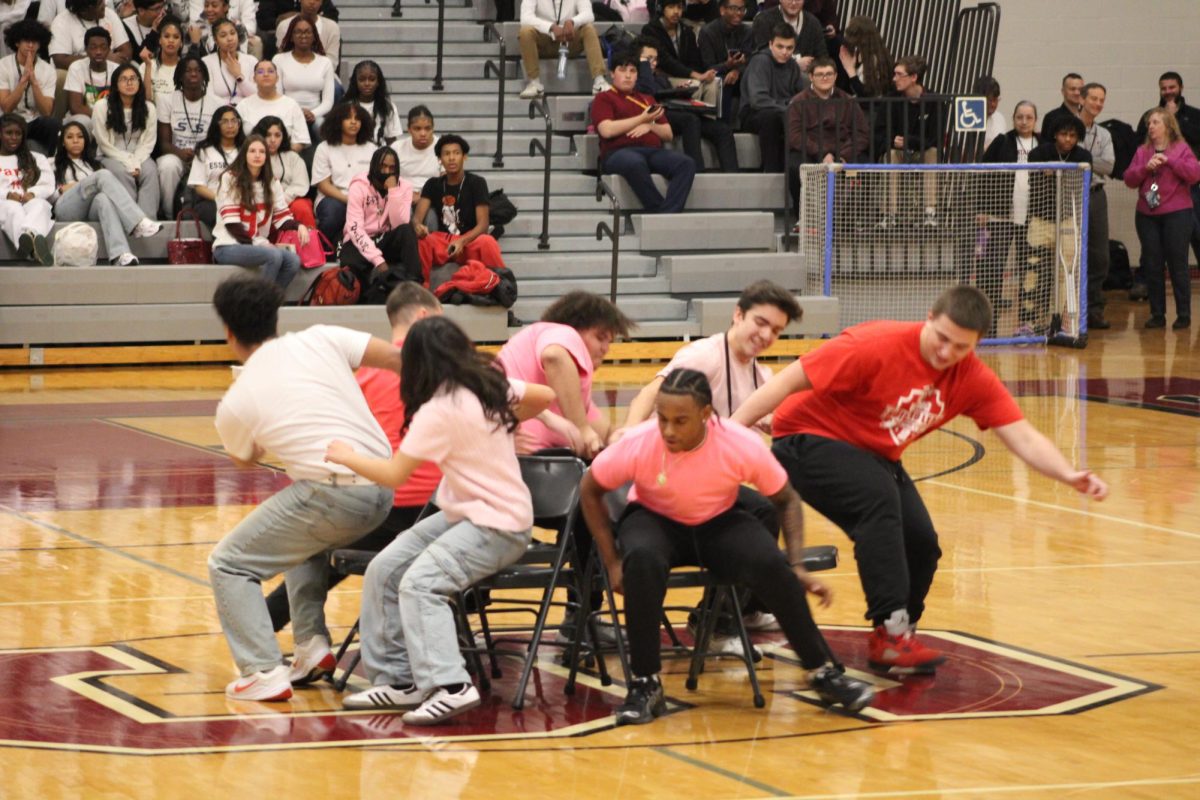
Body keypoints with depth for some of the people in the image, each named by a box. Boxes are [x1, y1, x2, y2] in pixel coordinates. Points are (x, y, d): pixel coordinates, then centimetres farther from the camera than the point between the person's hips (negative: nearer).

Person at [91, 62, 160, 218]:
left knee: (150, 171, -30)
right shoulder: (102, 106, -7)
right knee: (122, 172, -35)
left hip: (138, 156, 2)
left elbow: (148, 143, 2)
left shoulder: (148, 109, 2)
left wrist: (136, 163, -17)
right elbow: (104, 144, -6)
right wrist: (128, 163, -14)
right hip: (111, 157, -2)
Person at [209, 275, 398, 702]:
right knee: (304, 536, 36)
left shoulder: (234, 404, 3)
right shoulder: (321, 340, 9)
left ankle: (262, 672, -6)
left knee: (229, 564, 9)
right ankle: (312, 646, 24)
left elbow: (244, 459, 24)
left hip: (335, 497, -6)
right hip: (383, 489, 6)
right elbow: (397, 358, 2)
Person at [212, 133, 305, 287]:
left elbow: (282, 218, 6)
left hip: (257, 245, 5)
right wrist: (256, 243, -17)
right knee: (274, 255, -31)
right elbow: (231, 223, -10)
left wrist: (298, 226, -15)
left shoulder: (272, 183, 14)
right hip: (228, 246, -5)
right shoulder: (230, 179, -2)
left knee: (293, 260, -22)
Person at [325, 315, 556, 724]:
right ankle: (398, 678, 6)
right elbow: (543, 396, 13)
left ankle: (450, 686, -34)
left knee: (420, 583, -28)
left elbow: (395, 474, -19)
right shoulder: (489, 383, 2)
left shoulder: (440, 410, -20)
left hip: (498, 526, -10)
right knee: (384, 570, 4)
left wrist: (347, 456, -3)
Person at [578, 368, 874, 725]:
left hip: (720, 523, 1)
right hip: (655, 520, -1)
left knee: (771, 564, -28)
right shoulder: (637, 445, -27)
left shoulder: (743, 445, -26)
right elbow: (590, 491, -8)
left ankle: (822, 673, -8)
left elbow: (786, 500, -7)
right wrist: (612, 562, -12)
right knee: (642, 559, -37)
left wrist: (796, 567, -15)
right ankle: (645, 684, -23)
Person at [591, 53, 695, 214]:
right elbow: (606, 130, -4)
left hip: (654, 151, 5)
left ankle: (668, 213, -43)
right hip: (619, 152, -5)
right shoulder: (604, 98, 16)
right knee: (635, 164, -44)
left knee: (686, 164, -27)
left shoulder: (647, 99, 31)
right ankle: (658, 210, -38)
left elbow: (669, 134, 24)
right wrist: (642, 119, -2)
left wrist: (650, 126, 2)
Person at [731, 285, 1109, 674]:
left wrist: (1068, 475, -31)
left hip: (873, 456, 7)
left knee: (921, 543, -7)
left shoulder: (973, 379, -9)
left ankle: (898, 636, 18)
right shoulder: (878, 346, -27)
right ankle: (890, 633, -31)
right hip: (811, 437, -7)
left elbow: (1023, 438, -12)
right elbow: (790, 380, -25)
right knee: (879, 498, -31)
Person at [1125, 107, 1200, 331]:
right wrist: (1145, 167, -11)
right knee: (1152, 266, 5)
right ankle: (1157, 314, 12)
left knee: (1178, 264, -2)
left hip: (1176, 214, -4)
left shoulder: (1181, 149, 0)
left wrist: (1169, 161, -16)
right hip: (1147, 215, 4)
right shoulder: (1142, 151, 11)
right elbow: (1129, 180, 6)